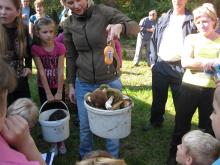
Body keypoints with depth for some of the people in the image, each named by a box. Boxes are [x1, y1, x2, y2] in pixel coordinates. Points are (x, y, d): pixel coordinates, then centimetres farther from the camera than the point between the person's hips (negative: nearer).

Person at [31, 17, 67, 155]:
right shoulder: (35, 49, -14)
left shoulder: (60, 47, -14)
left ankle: (61, 141, 29)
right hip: (43, 87, 0)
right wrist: (48, 93, -14)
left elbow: (61, 71, -14)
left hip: (58, 86, 0)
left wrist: (59, 92, -13)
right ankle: (53, 143, 27)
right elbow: (41, 72, -15)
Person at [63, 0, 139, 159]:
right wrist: (71, 84, 9)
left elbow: (135, 27, -14)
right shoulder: (69, 24, -1)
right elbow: (71, 56, 7)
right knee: (85, 126, 13)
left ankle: (113, 158, 37)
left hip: (110, 81, -2)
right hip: (83, 84, 3)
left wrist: (120, 26, -36)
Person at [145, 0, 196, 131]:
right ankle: (156, 122, 36)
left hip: (180, 68, -3)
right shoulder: (163, 19, 9)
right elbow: (154, 40, 13)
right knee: (158, 98, 16)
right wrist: (153, 61, 7)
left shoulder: (192, 20, -2)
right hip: (160, 66, 4)